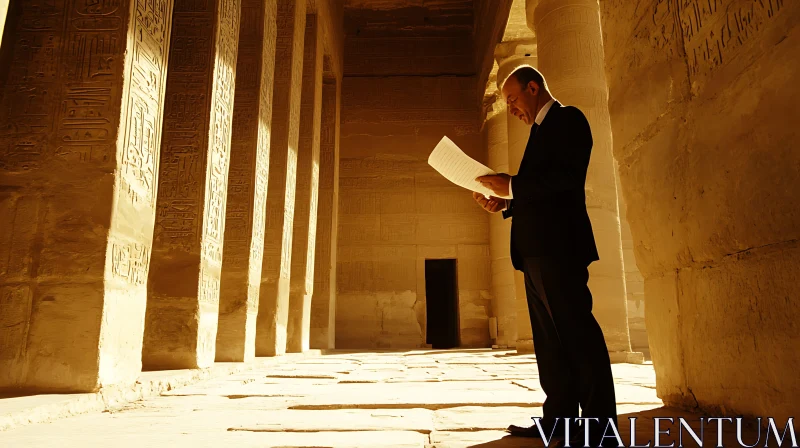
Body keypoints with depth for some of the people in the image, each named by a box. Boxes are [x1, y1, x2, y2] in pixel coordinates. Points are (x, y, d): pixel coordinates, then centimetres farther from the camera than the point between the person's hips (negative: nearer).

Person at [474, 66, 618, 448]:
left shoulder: (567, 119, -4)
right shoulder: (542, 129, 25)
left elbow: (567, 179, -19)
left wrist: (511, 186, -14)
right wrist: (504, 204, 10)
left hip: (558, 245, -10)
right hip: (537, 249, 10)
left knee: (577, 331, -8)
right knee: (549, 337, 10)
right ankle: (560, 417, 17)